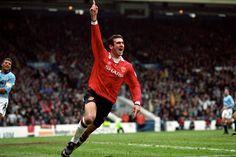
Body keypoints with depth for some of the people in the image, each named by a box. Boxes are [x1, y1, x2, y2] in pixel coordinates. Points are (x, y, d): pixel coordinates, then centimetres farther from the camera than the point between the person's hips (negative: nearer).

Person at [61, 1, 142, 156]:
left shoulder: (127, 67, 3)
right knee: (89, 118, -34)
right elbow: (96, 38, -16)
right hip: (94, 93, -4)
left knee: (91, 129, 10)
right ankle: (73, 141, -8)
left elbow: (135, 86, 5)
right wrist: (94, 18, -30)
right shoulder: (102, 56, -4)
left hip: (108, 101, 4)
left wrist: (137, 102, -12)